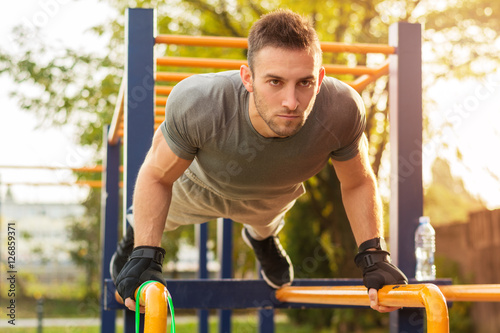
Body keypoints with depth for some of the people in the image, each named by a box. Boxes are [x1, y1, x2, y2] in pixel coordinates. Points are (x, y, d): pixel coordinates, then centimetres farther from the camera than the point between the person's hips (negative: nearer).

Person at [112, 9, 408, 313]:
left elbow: (358, 184, -22)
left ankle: (262, 237, 73)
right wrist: (145, 256, -38)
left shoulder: (341, 111, -44)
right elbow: (156, 177, -28)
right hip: (198, 184, -1)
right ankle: (136, 237, 67)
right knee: (158, 216, 31)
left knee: (266, 224, 36)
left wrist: (374, 256, -31)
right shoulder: (197, 106, -48)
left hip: (274, 197, 2)